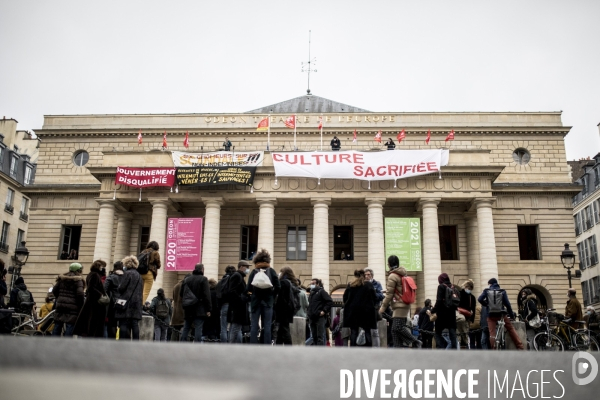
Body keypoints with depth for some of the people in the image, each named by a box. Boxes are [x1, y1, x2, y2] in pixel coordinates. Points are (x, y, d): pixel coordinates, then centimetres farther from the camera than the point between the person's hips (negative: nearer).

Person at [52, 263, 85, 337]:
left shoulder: (62, 278, 12)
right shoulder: (78, 280, -6)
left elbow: (54, 290, 11)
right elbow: (80, 294, -15)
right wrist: (81, 305, -1)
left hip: (60, 305, 6)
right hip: (72, 307, -6)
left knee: (57, 326, 12)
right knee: (70, 327, -3)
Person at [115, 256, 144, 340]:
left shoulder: (127, 274, -6)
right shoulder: (139, 276, 17)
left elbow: (121, 288, -10)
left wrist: (118, 288, 9)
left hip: (127, 304, -7)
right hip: (137, 305, 7)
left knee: (124, 325, -5)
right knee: (135, 325, 5)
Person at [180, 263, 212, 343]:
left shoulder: (186, 279, 12)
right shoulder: (203, 279, -7)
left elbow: (181, 293, 16)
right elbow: (207, 295, -11)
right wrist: (208, 309, -10)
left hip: (188, 309, 6)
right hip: (199, 310, -5)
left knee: (186, 328, 12)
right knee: (198, 328, -6)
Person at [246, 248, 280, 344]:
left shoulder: (254, 271, 1)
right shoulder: (271, 271, 2)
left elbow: (248, 288, -8)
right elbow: (278, 287, -5)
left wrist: (251, 294, 10)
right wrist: (272, 296, 8)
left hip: (256, 300, 0)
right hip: (268, 301, 1)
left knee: (254, 326, 3)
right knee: (267, 326, 3)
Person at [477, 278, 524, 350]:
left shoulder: (486, 290, 2)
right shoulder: (502, 291, 3)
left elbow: (480, 299, -10)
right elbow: (507, 304, -1)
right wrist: (512, 315, 6)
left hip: (491, 315, -1)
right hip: (501, 314, 1)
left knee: (492, 333, 0)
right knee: (511, 329, 14)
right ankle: (520, 347, 15)